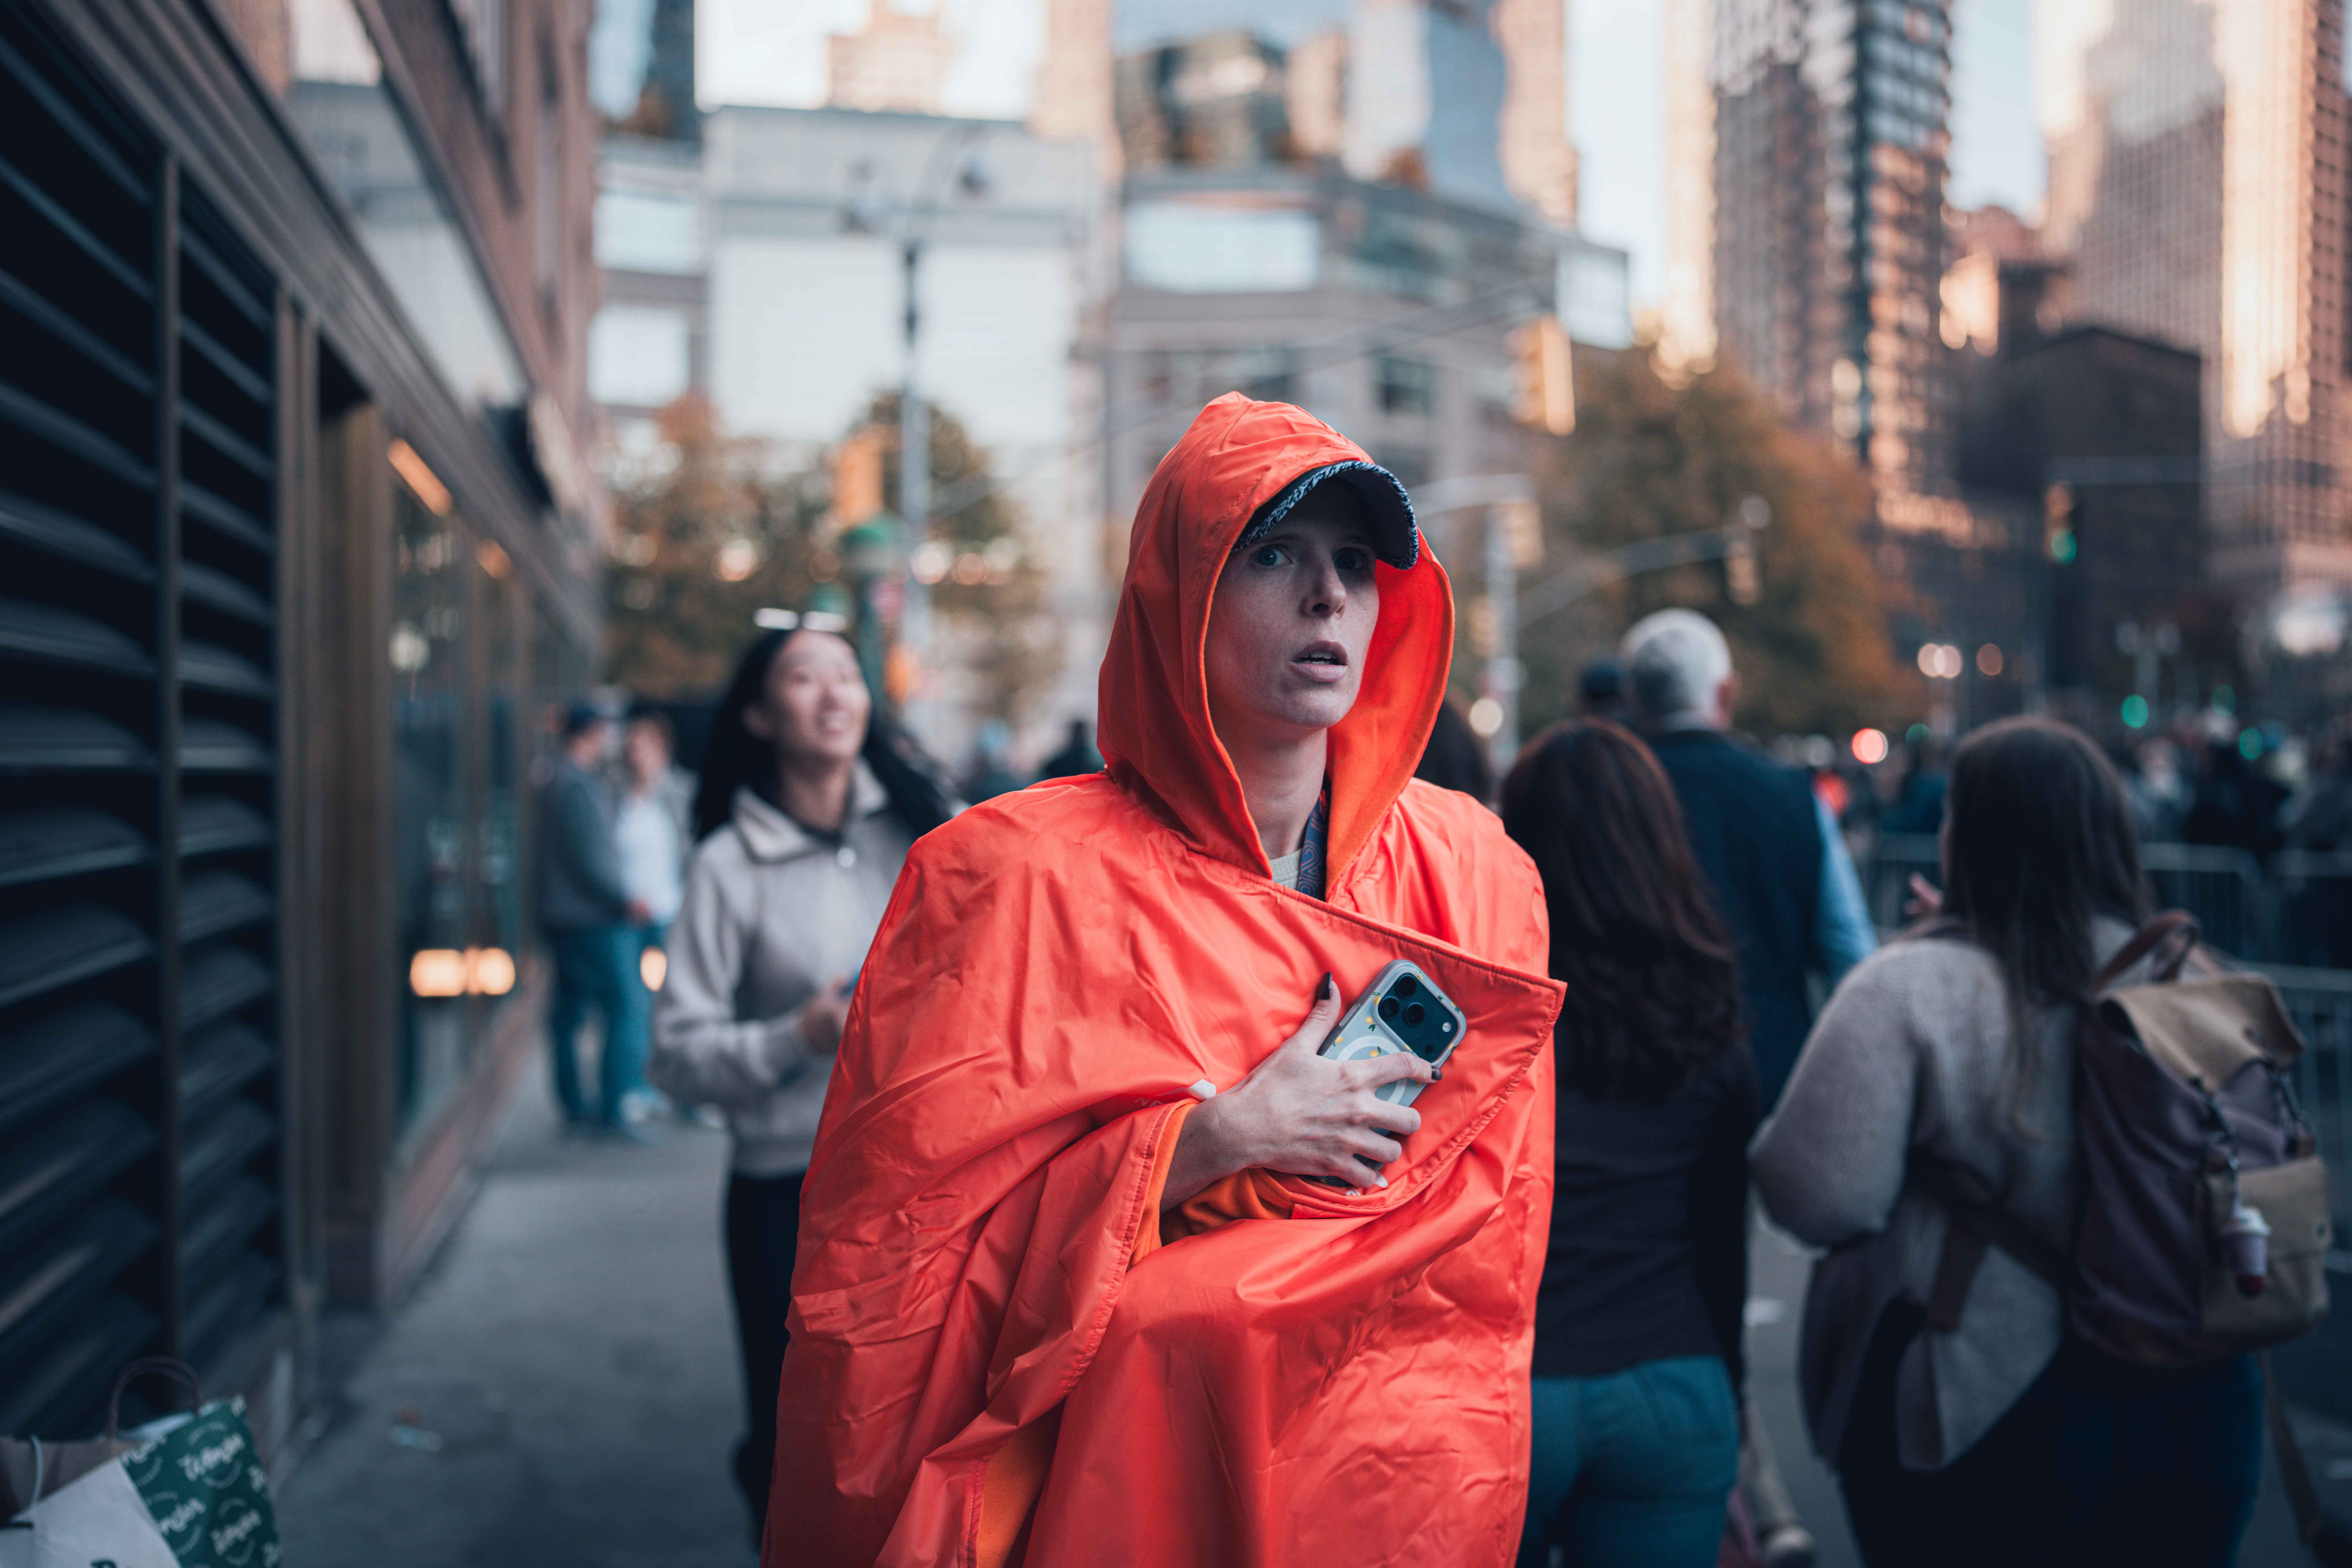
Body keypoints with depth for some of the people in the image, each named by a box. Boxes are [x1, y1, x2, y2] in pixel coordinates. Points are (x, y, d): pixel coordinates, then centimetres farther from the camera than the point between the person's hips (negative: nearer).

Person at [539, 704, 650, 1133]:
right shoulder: (580, 787, -16)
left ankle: (574, 1105, 19)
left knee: (569, 1010, 13)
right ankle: (612, 1108, -10)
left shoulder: (552, 781, 16)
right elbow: (590, 859, -19)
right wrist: (626, 901, -11)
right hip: (595, 920, -11)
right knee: (626, 1006, -8)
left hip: (561, 917, 11)